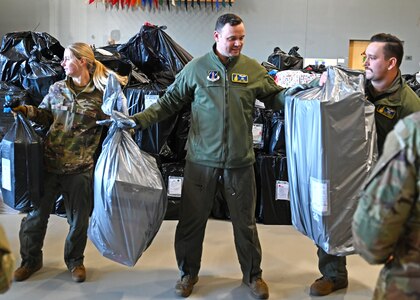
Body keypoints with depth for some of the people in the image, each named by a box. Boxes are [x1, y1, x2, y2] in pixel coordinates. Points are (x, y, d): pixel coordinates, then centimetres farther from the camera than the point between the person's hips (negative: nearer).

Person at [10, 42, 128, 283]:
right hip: (49, 164, 3)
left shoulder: (100, 95, -4)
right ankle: (31, 259, 33)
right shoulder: (57, 89, 7)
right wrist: (26, 110, -3)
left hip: (79, 169, -3)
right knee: (36, 213, 12)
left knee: (79, 219, 11)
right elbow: (45, 116, 14)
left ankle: (75, 260, 34)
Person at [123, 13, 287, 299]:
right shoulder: (196, 68, -1)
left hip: (240, 161, 1)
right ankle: (188, 273, 33)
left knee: (245, 222, 13)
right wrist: (139, 120, -9)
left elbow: (274, 97, 11)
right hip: (201, 160, 0)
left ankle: (253, 274, 33)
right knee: (192, 219, 11)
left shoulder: (254, 69, 2)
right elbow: (169, 102, 2)